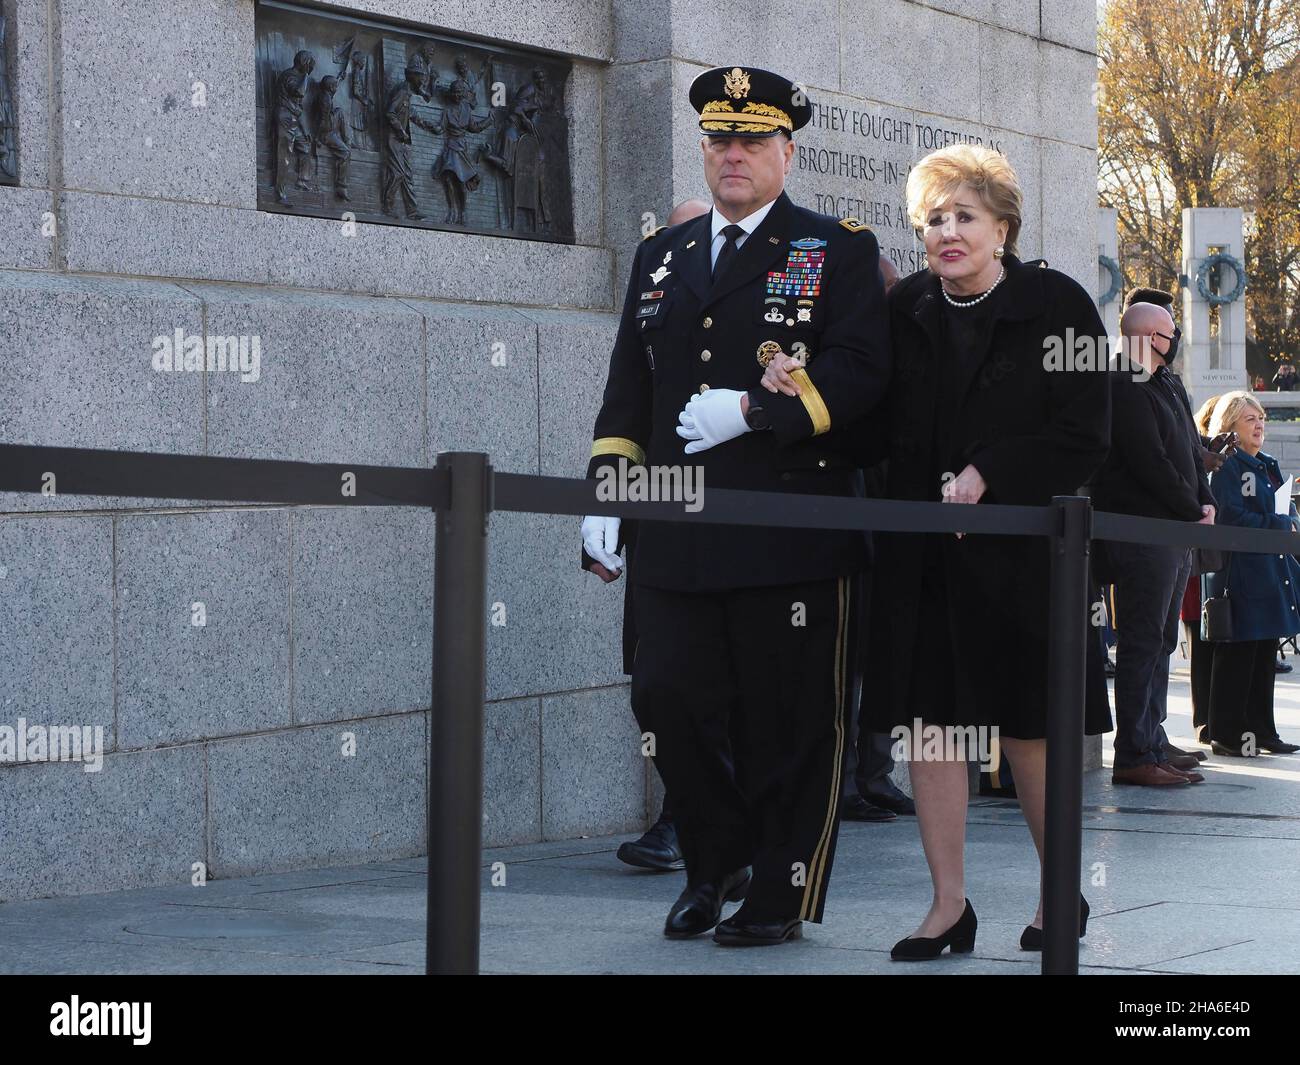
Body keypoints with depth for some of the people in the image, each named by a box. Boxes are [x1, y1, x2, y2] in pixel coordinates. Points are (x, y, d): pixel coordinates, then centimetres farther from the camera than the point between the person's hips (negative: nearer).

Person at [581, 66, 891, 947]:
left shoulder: (839, 252, 3)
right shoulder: (662, 258, 19)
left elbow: (859, 374, -8)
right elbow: (628, 386, 19)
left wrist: (752, 410, -17)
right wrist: (608, 491, 7)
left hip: (792, 534, -4)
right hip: (677, 536, 5)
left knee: (788, 723, 0)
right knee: (668, 699, 2)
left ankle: (781, 894, 12)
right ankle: (718, 861, 24)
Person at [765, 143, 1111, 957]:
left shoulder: (1056, 305, -4)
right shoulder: (905, 310, 7)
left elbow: (1085, 440, -7)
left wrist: (988, 475, -16)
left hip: (1020, 549, -3)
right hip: (921, 555, 3)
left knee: (1031, 734, 4)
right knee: (927, 722, 1)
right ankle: (950, 905, 10)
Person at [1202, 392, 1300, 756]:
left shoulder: (1268, 466, 20)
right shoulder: (1225, 466, -9)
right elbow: (1232, 518, -18)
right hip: (1239, 572, -9)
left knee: (1264, 654, 11)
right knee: (1236, 657, -5)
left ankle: (1262, 730, 17)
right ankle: (1226, 734, 0)